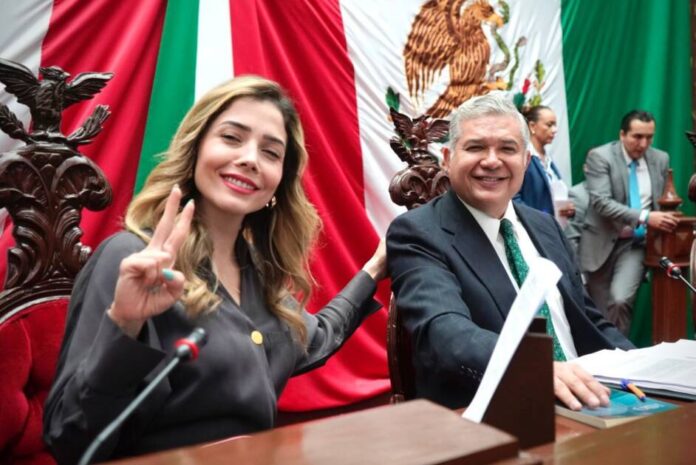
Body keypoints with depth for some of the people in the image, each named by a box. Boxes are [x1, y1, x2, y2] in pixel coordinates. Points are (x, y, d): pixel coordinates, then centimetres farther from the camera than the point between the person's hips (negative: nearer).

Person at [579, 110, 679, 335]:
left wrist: (663, 219, -5)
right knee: (599, 309, 7)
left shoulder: (661, 159, 6)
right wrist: (645, 217, -31)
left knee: (620, 300, -19)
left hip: (636, 243, 2)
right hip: (603, 242, -2)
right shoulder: (600, 156, -9)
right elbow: (601, 202, -21)